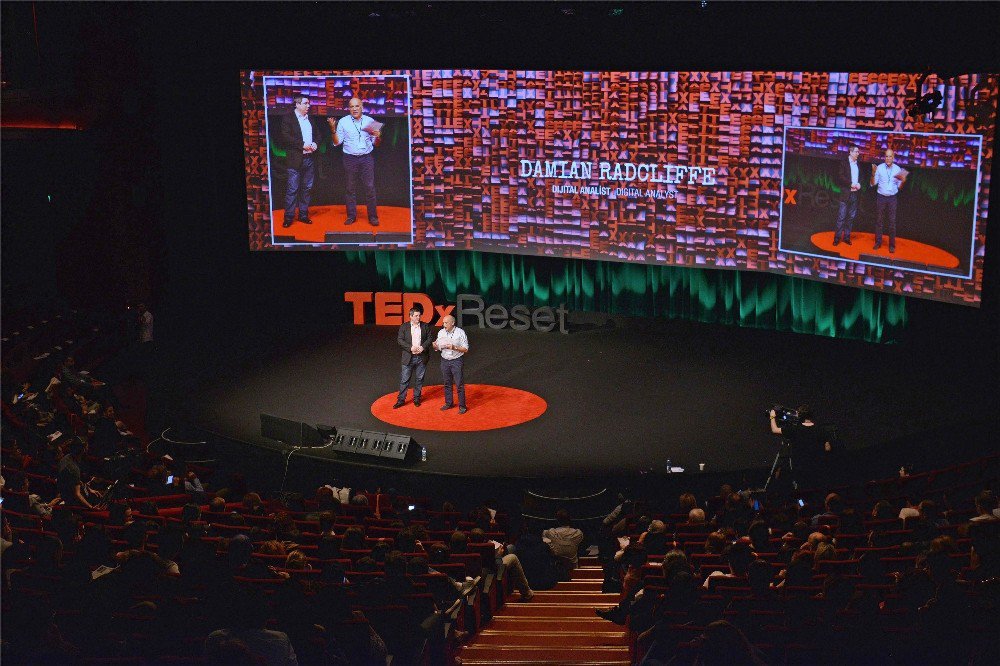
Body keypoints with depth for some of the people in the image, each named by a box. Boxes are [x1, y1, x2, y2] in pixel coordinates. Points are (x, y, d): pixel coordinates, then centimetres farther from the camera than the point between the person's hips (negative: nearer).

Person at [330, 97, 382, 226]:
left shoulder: (370, 121, 6)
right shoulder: (343, 122, 4)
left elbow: (375, 143, 9)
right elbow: (337, 142, 2)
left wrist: (378, 137, -12)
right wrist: (333, 129, -12)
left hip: (367, 158, 0)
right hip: (350, 158, 0)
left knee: (370, 187, -3)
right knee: (351, 188, 3)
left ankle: (373, 216, 0)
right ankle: (351, 216, 9)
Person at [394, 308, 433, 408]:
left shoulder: (425, 326, 4)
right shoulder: (404, 327, 0)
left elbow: (429, 338, 3)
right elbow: (400, 340, -6)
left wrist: (423, 347, -14)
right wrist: (410, 348, -18)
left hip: (421, 357, 2)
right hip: (409, 357, -2)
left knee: (419, 379, 10)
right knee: (404, 379, 0)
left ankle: (416, 398, 22)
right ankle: (401, 399, 6)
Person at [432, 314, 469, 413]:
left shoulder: (460, 333, -9)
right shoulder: (441, 333, 5)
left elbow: (465, 349, -10)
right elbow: (439, 348, 13)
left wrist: (454, 347, -24)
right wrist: (435, 346, -10)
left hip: (457, 361, -5)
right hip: (444, 361, 5)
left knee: (459, 385, -3)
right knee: (447, 383, 13)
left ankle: (462, 406, 4)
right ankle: (449, 403, 26)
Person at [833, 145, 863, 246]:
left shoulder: (858, 165, 15)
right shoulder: (843, 163, -2)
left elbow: (860, 177, 20)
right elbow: (840, 177, -10)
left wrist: (859, 184, -1)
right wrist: (851, 184, -14)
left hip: (854, 194, 6)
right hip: (845, 193, -6)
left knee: (851, 217, 7)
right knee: (841, 217, -6)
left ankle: (847, 237, 13)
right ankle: (837, 238, -3)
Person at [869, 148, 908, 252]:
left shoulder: (897, 169, 0)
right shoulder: (879, 168, -4)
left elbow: (899, 186, 5)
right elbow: (873, 184, -4)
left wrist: (903, 181, -15)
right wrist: (873, 174, -19)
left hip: (892, 198, 0)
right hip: (881, 197, 0)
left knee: (892, 222, -1)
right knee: (878, 220, 4)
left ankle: (892, 245, 3)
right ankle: (878, 242, 14)